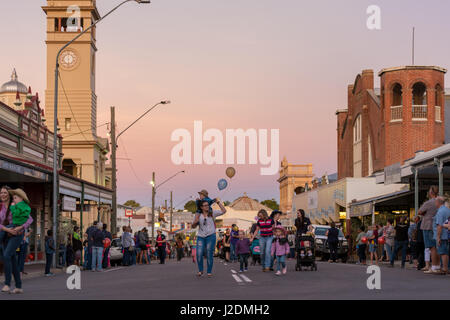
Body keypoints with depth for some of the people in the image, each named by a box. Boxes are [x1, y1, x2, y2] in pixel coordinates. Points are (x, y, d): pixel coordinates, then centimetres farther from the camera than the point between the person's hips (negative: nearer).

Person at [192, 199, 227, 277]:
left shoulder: (212, 213, 5)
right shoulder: (198, 215, 9)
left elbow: (224, 211, 1)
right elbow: (193, 226, 12)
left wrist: (218, 202, 1)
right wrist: (195, 222, -10)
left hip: (210, 236, -1)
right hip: (201, 236, 1)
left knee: (209, 254, -3)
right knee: (199, 254, -11)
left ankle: (209, 271, 6)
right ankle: (200, 270, 4)